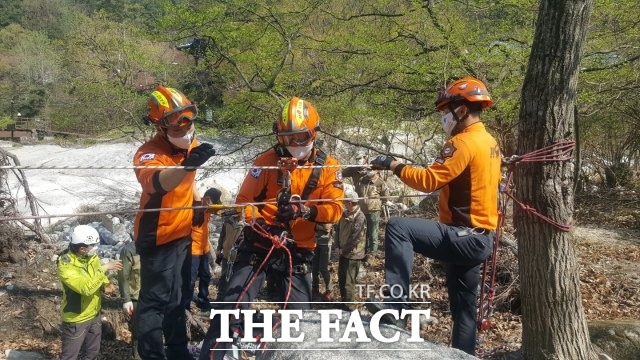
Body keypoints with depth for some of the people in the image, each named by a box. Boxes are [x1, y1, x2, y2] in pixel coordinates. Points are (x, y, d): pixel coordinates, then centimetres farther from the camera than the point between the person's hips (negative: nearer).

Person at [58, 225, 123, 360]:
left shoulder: (91, 257, -3)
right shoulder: (65, 265, -26)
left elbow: (99, 277, 12)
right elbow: (86, 288, -36)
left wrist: (106, 284, -10)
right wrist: (104, 268, -33)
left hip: (95, 315, 7)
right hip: (76, 320, -7)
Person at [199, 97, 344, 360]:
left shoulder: (328, 167, 2)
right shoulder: (268, 160, -2)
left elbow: (334, 209, -5)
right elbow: (244, 199, -1)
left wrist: (304, 210, -23)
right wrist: (257, 224, -18)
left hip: (297, 251, 2)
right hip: (258, 244, -1)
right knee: (232, 306, -6)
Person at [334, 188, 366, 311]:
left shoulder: (360, 217, -21)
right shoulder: (345, 214, 5)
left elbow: (355, 238, -22)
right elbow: (338, 229, 11)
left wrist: (343, 250, -12)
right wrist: (337, 247, 0)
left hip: (353, 254, -8)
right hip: (343, 252, 8)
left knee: (348, 282, -2)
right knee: (341, 279, 18)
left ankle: (348, 306, 11)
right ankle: (344, 302, 35)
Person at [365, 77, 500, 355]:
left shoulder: (464, 142, -16)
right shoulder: (490, 142, 14)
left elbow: (429, 180, -22)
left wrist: (394, 166, -13)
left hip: (464, 237, -10)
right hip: (479, 238, 10)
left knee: (398, 228, -20)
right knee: (464, 309, 17)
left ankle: (395, 303, -20)